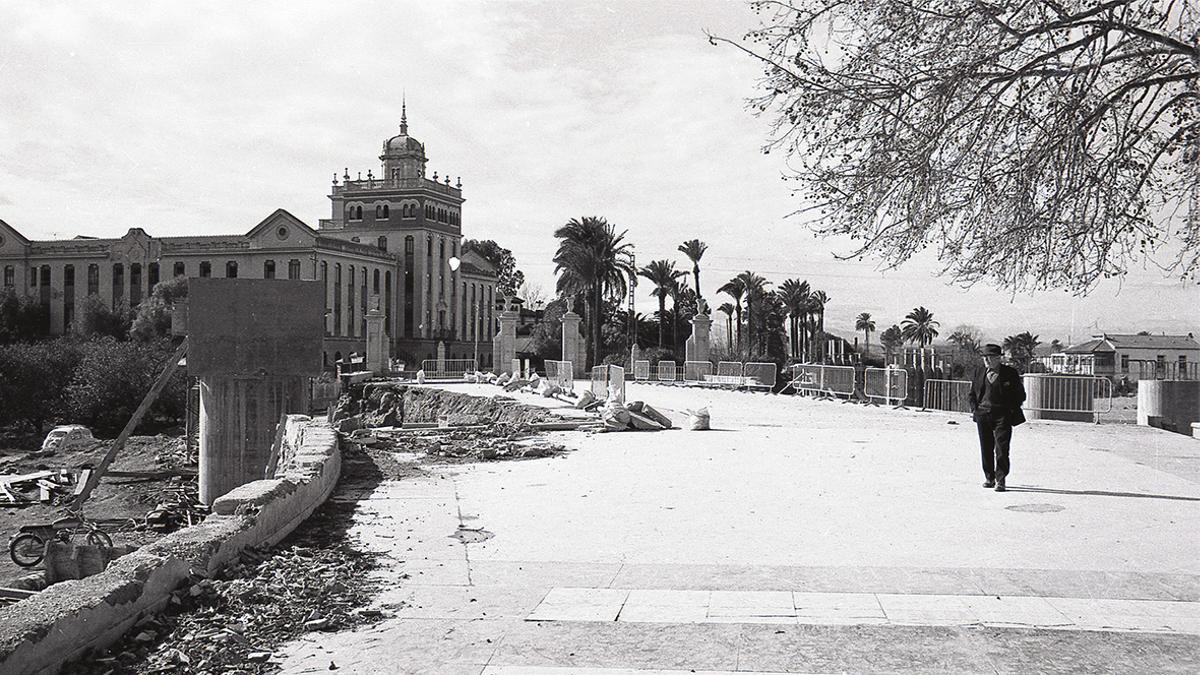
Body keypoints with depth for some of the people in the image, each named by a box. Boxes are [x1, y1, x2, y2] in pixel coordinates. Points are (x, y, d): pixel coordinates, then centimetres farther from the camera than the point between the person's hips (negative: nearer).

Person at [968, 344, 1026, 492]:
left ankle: (1000, 480, -2)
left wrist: (1011, 410, -5)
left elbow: (1020, 395, 4)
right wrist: (974, 409, 6)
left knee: (1001, 448, -8)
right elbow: (972, 393, 18)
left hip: (1003, 416, -3)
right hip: (983, 415, 4)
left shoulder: (1010, 373, -1)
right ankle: (989, 478, 19)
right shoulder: (979, 373, 9)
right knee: (986, 449, 8)